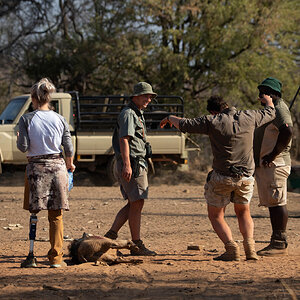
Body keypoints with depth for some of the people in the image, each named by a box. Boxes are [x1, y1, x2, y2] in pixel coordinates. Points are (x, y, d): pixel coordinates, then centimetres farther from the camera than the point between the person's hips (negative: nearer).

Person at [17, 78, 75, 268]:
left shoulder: (26, 119, -5)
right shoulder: (60, 120, 1)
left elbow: (23, 147, -9)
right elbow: (69, 147, 2)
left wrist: (19, 139, 13)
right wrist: (70, 164, 21)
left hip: (36, 167, -1)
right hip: (57, 166, 1)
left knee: (34, 212, 7)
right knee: (56, 216, 5)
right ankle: (56, 257, 3)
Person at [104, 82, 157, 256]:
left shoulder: (138, 114, 22)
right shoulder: (128, 114, -10)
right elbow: (124, 140, -20)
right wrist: (127, 165, -28)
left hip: (138, 163, 10)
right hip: (132, 164, -10)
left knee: (133, 204, 12)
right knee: (137, 203, -7)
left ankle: (111, 235, 9)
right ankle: (137, 245, -3)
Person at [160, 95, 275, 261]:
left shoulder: (212, 121, -11)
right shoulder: (248, 117, -1)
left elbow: (185, 125, -5)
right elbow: (269, 113, 18)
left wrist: (170, 118, 17)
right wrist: (268, 100, 41)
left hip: (222, 177, -4)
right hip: (246, 177, 4)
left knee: (216, 216, 12)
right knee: (243, 213, 23)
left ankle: (231, 248, -9)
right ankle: (249, 245, -1)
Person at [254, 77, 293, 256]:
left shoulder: (280, 109, -11)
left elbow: (287, 131, -27)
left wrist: (273, 154, -23)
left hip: (275, 165, -11)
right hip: (264, 165, 11)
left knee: (277, 202, -10)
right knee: (272, 203, 11)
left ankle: (281, 244, -10)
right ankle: (276, 242, 14)